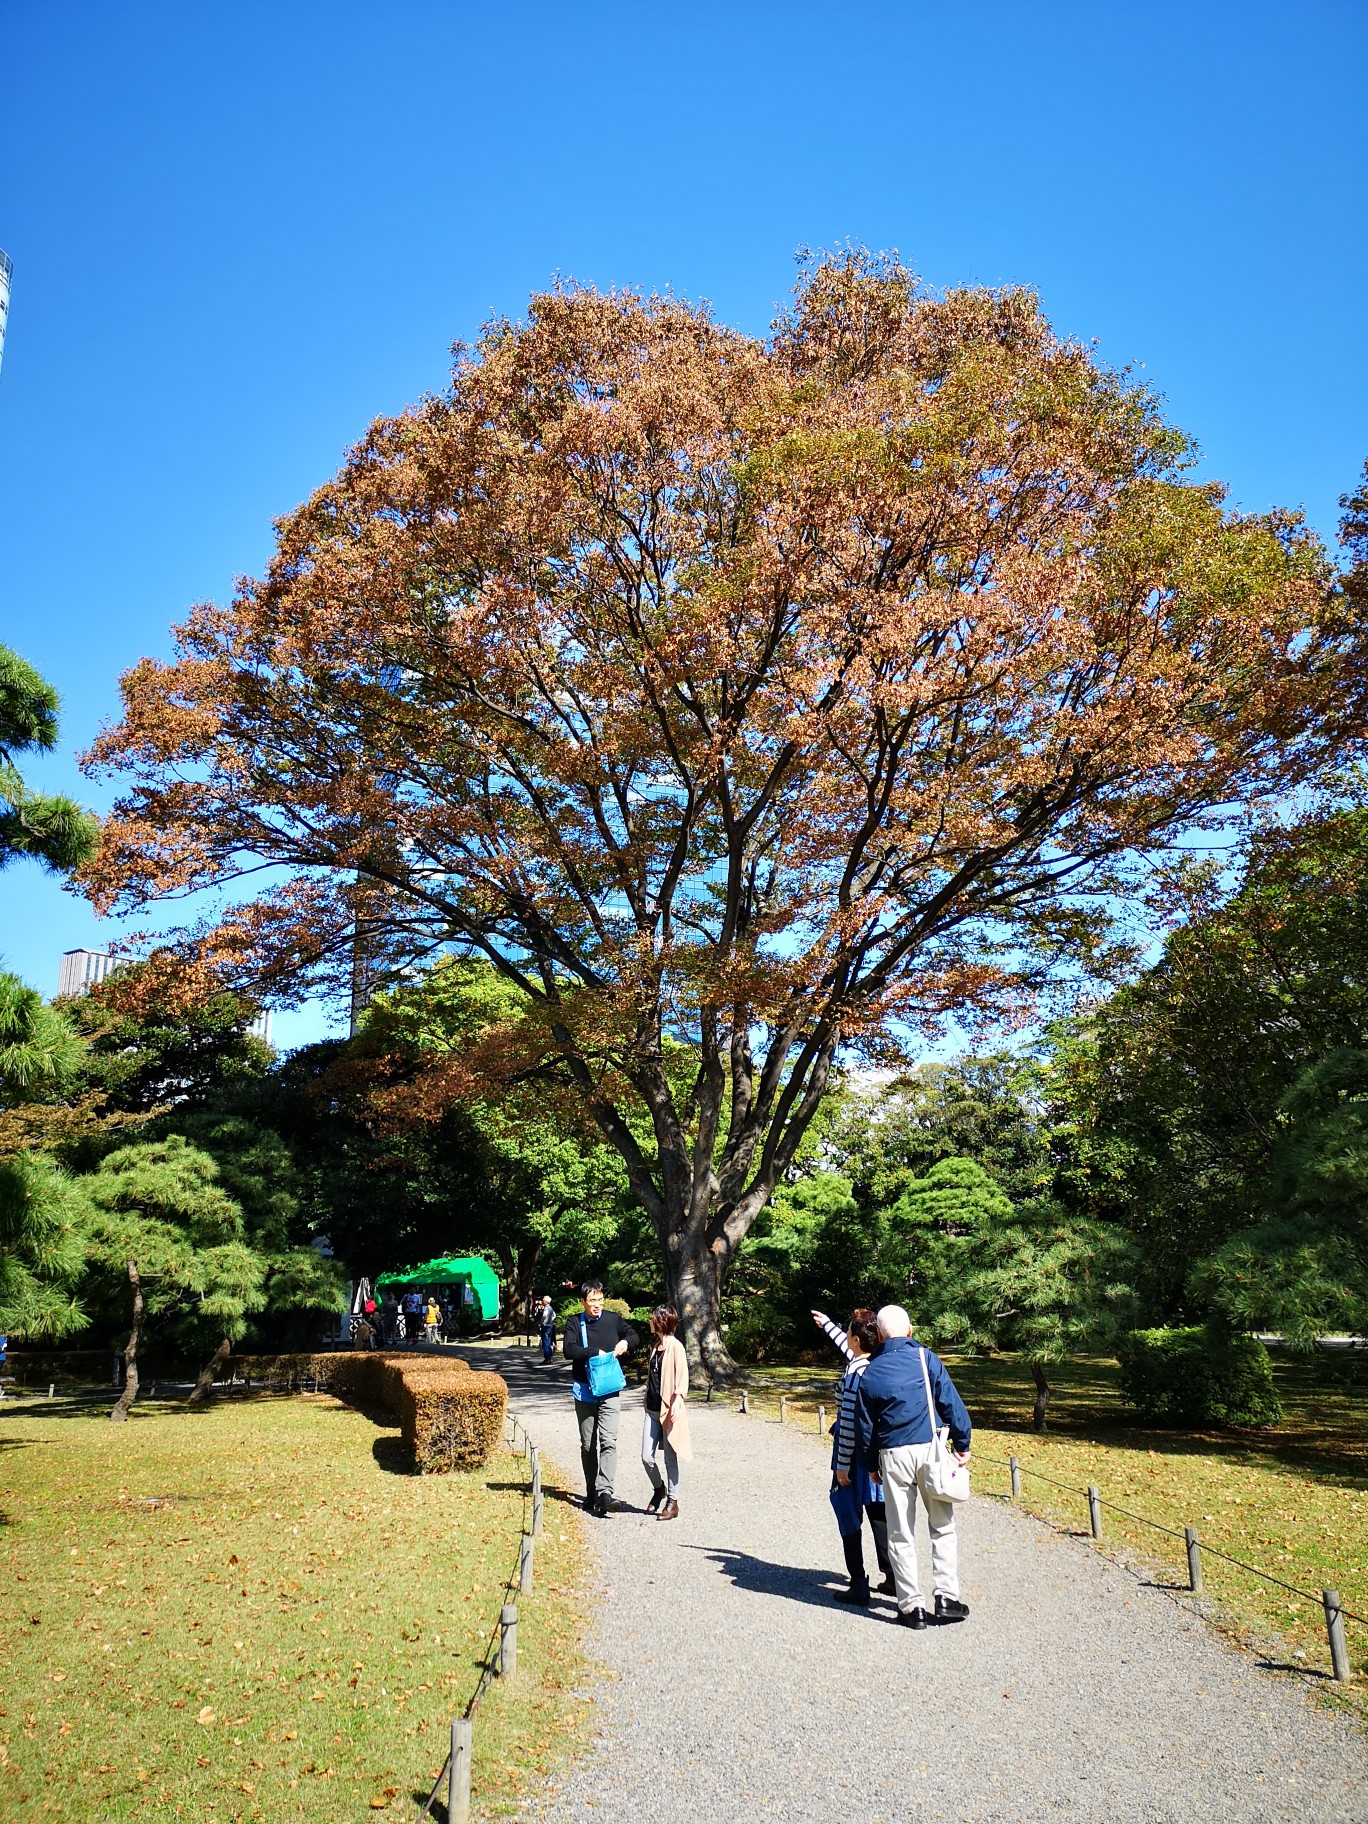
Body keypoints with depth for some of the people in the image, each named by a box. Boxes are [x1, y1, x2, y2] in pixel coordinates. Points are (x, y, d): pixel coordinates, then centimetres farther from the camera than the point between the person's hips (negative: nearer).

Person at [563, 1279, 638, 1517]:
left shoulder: (613, 1319, 4)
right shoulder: (574, 1323, 0)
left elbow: (633, 1335, 19)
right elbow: (568, 1349, -14)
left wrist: (625, 1342, -3)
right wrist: (596, 1352, -20)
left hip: (609, 1390, -1)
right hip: (584, 1390, 1)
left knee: (609, 1441, -15)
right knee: (588, 1445, 10)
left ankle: (605, 1491, -21)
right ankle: (591, 1494, 21)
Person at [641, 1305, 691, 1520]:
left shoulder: (675, 1347, -12)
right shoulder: (656, 1347, 13)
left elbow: (682, 1377, -16)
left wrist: (677, 1402, -25)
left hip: (668, 1411, -7)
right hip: (652, 1410, 7)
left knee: (670, 1459, 2)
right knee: (647, 1457, 6)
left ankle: (672, 1502, 13)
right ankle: (658, 1489, 29)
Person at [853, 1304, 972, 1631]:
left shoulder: (870, 1373, 3)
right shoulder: (926, 1359, -3)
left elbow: (864, 1426, 8)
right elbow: (951, 1403, -4)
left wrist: (870, 1465, 19)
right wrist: (962, 1444, 6)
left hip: (892, 1456, 1)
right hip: (929, 1450, -1)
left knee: (899, 1533, 8)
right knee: (942, 1527, 12)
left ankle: (912, 1606, 10)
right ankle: (946, 1597, 9)